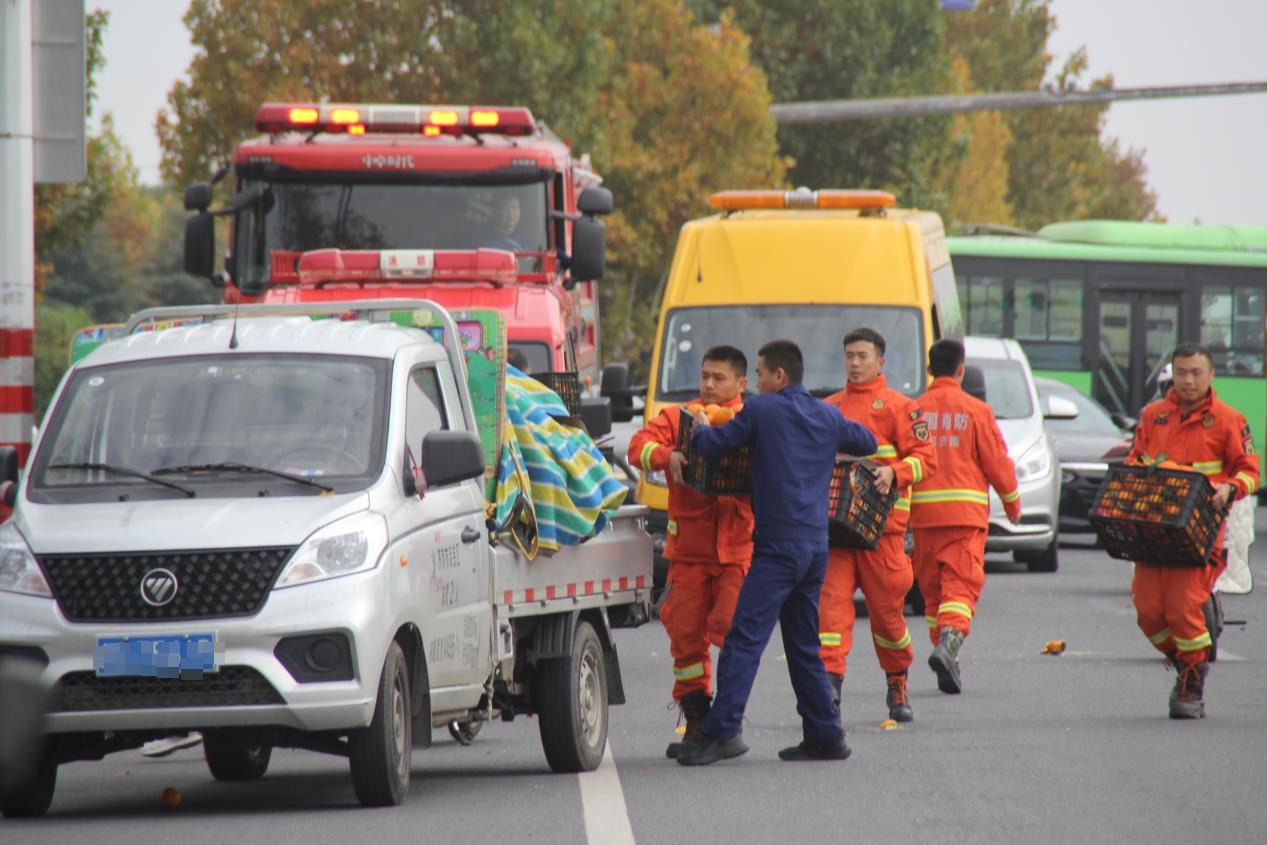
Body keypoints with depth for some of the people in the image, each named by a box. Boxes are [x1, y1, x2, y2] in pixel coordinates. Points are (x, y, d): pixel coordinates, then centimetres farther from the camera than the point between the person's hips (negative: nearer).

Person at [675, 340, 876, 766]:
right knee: (804, 643, 16)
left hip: (778, 545, -7)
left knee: (745, 638, -12)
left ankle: (722, 730, -21)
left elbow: (714, 446, -3)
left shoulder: (762, 411, -5)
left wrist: (700, 429, 18)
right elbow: (868, 443, 30)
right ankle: (824, 734, 16)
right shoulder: (828, 417, 13)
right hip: (816, 544, 7)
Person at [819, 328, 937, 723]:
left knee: (886, 607, 5)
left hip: (881, 523, -3)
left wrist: (894, 473, -20)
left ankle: (898, 686, 25)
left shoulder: (898, 407, 2)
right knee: (831, 600, -11)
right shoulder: (828, 409, 16)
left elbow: (926, 458, -2)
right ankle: (829, 682, -18)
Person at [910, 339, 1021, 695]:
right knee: (961, 585, -5)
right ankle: (949, 643, -30)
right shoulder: (976, 411, -1)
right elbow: (997, 462, 1)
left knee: (932, 587, 13)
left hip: (923, 513, 2)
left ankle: (947, 662, 13)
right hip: (966, 512, -2)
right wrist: (1013, 504, 16)